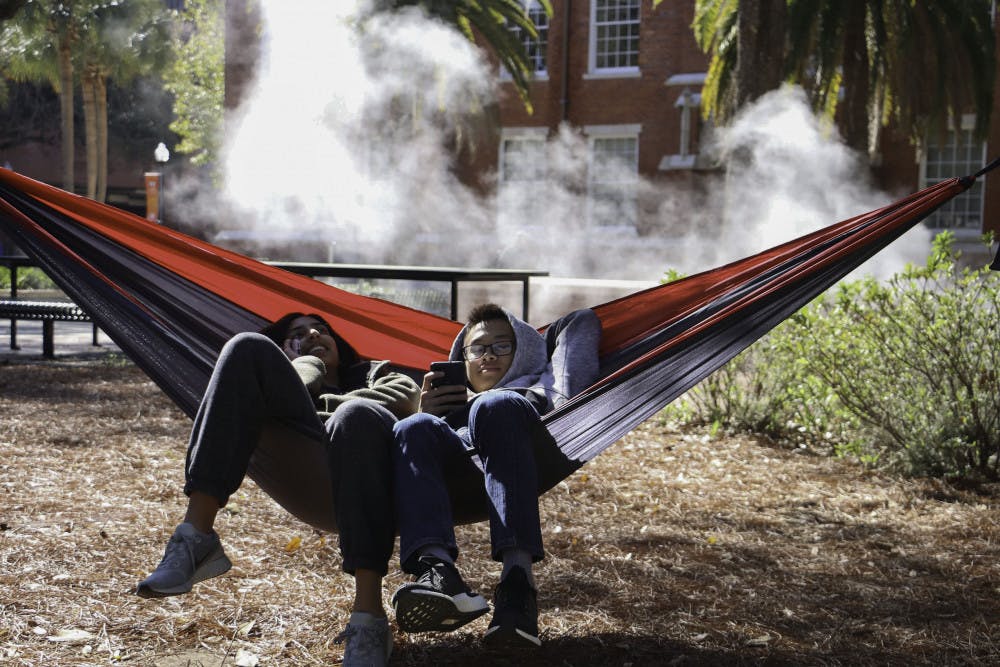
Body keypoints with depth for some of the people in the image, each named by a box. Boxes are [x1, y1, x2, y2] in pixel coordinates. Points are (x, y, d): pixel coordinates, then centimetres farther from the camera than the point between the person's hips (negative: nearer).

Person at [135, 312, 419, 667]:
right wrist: (311, 362, 29)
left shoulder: (376, 374, 40)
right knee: (248, 349, -11)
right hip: (312, 487, 1)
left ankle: (368, 620, -42)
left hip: (375, 485, -1)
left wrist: (319, 405, 14)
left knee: (356, 415, -37)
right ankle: (196, 536, -28)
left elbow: (404, 397, 14)